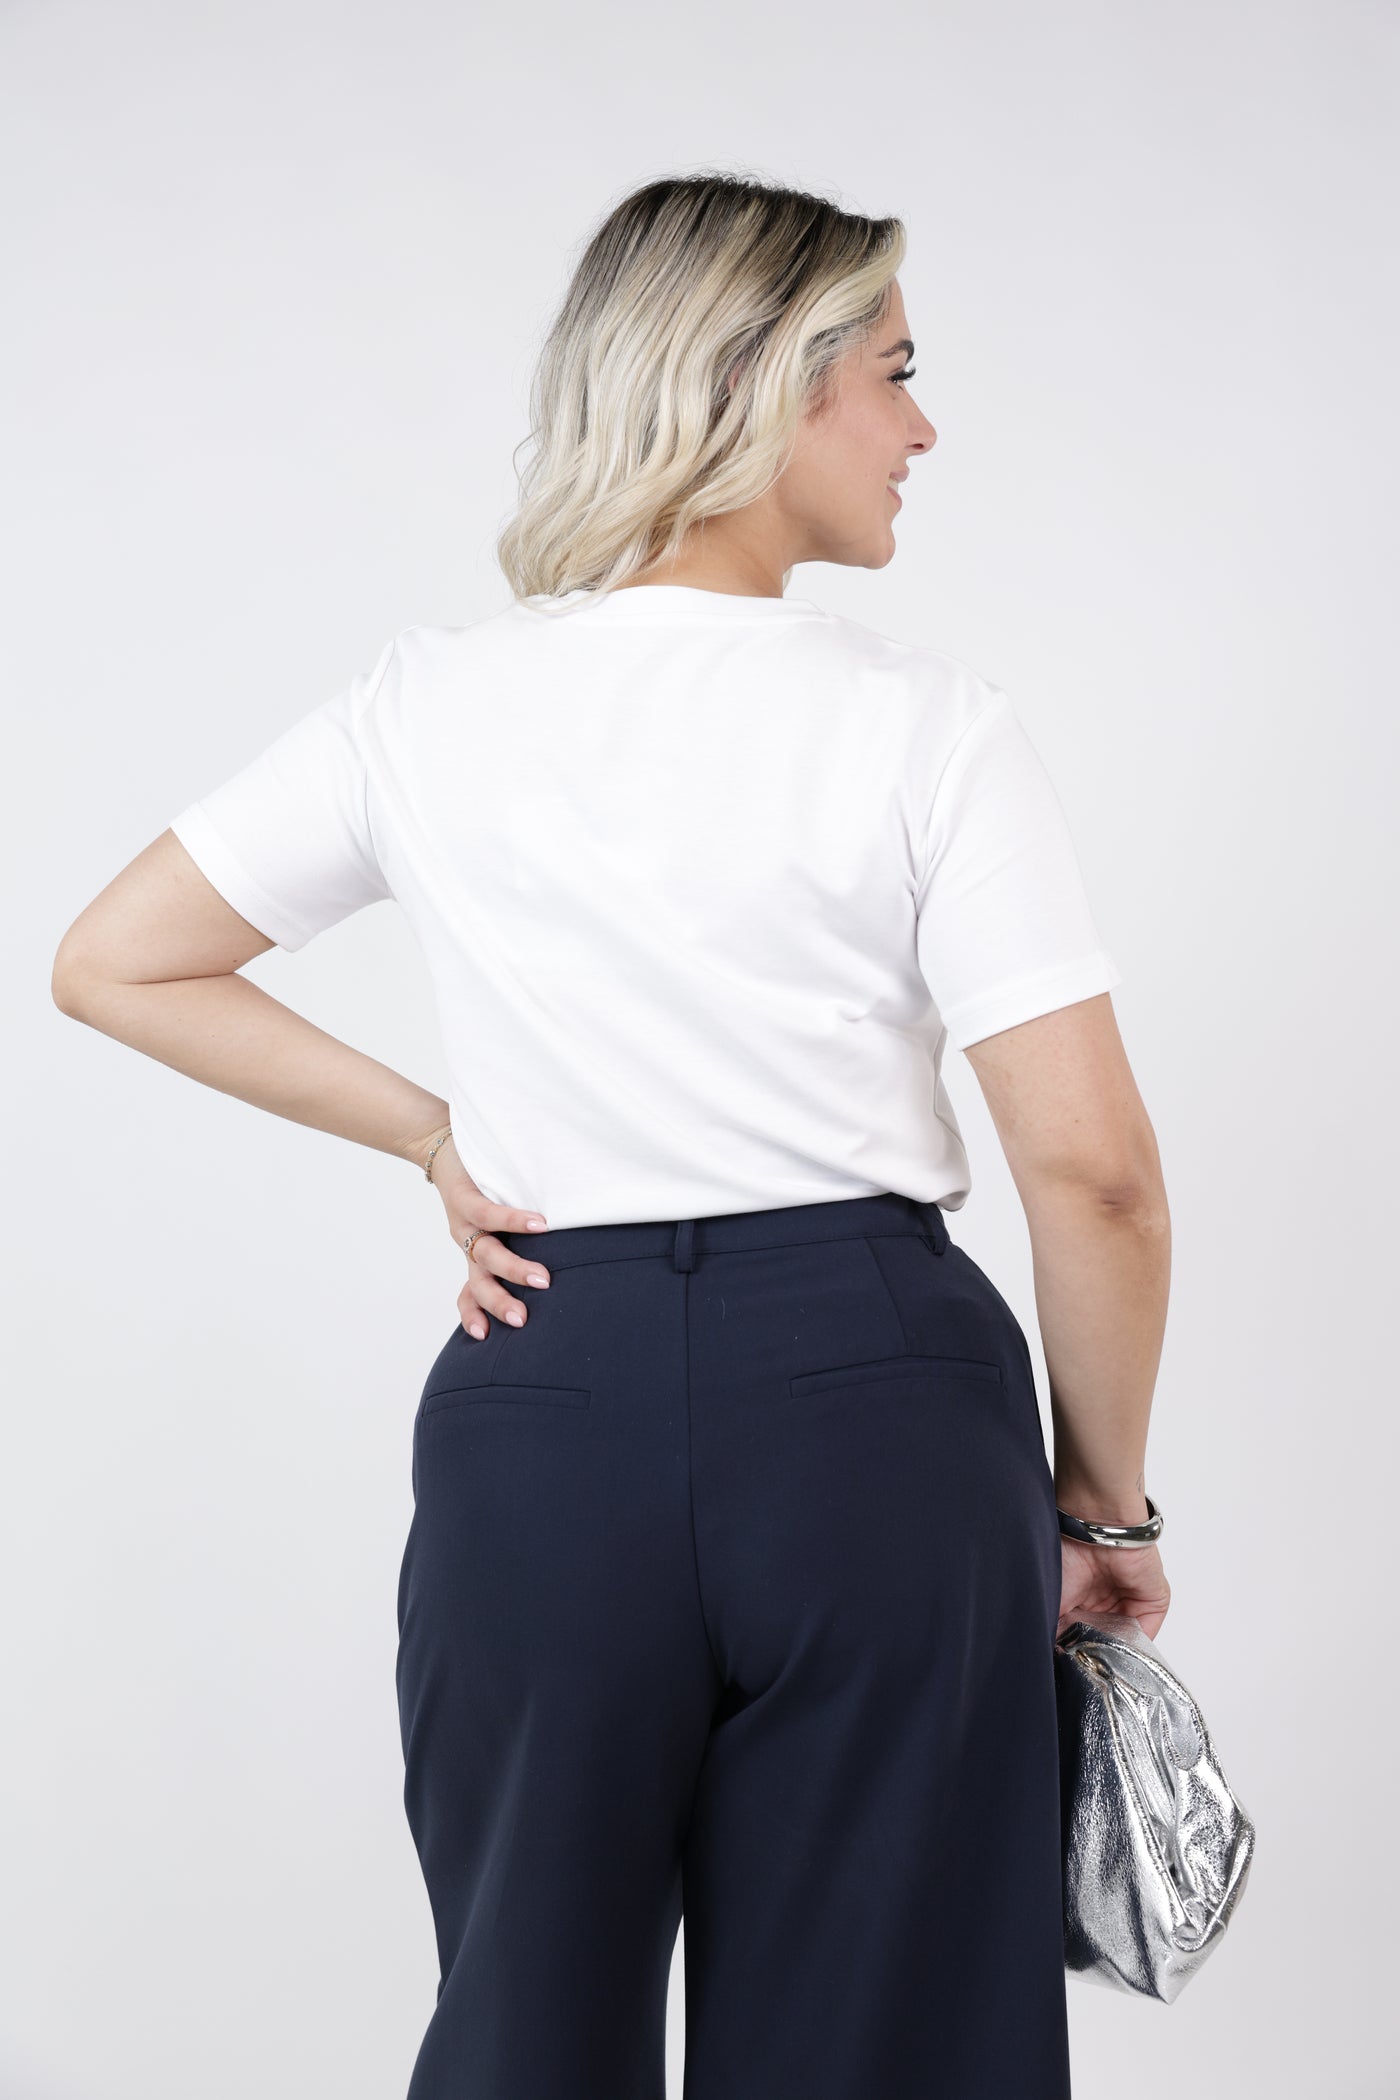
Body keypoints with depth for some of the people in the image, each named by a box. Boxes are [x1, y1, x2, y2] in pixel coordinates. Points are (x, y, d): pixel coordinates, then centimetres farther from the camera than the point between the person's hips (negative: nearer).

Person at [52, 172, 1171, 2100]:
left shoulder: (433, 708, 2)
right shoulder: (924, 727, -8)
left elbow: (114, 965, 10)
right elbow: (1091, 1166, -10)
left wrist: (435, 1135, 10)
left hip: (543, 1399, 3)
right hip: (875, 1389, -2)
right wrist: (1107, 1498, 4)